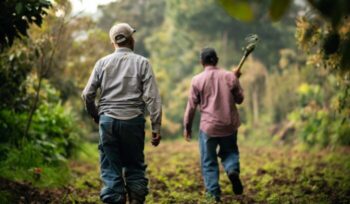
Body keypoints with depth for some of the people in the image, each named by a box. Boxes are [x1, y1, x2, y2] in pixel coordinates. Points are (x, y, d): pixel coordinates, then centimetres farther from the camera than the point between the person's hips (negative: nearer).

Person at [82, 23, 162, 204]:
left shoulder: (103, 63, 5)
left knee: (110, 169, 7)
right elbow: (151, 97, -6)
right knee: (134, 166, 12)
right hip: (133, 121, -1)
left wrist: (95, 116, 18)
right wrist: (156, 128, -5)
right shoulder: (141, 62, 1)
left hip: (108, 120, 1)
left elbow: (87, 95, 2)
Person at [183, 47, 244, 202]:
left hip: (208, 126, -2)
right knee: (229, 151, 23)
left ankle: (214, 193, 4)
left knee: (209, 162, 10)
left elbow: (191, 106, -3)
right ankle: (233, 170, -7)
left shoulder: (197, 80, -6)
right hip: (229, 125, 2)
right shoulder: (230, 76, -1)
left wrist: (187, 127, 8)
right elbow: (239, 99, 9)